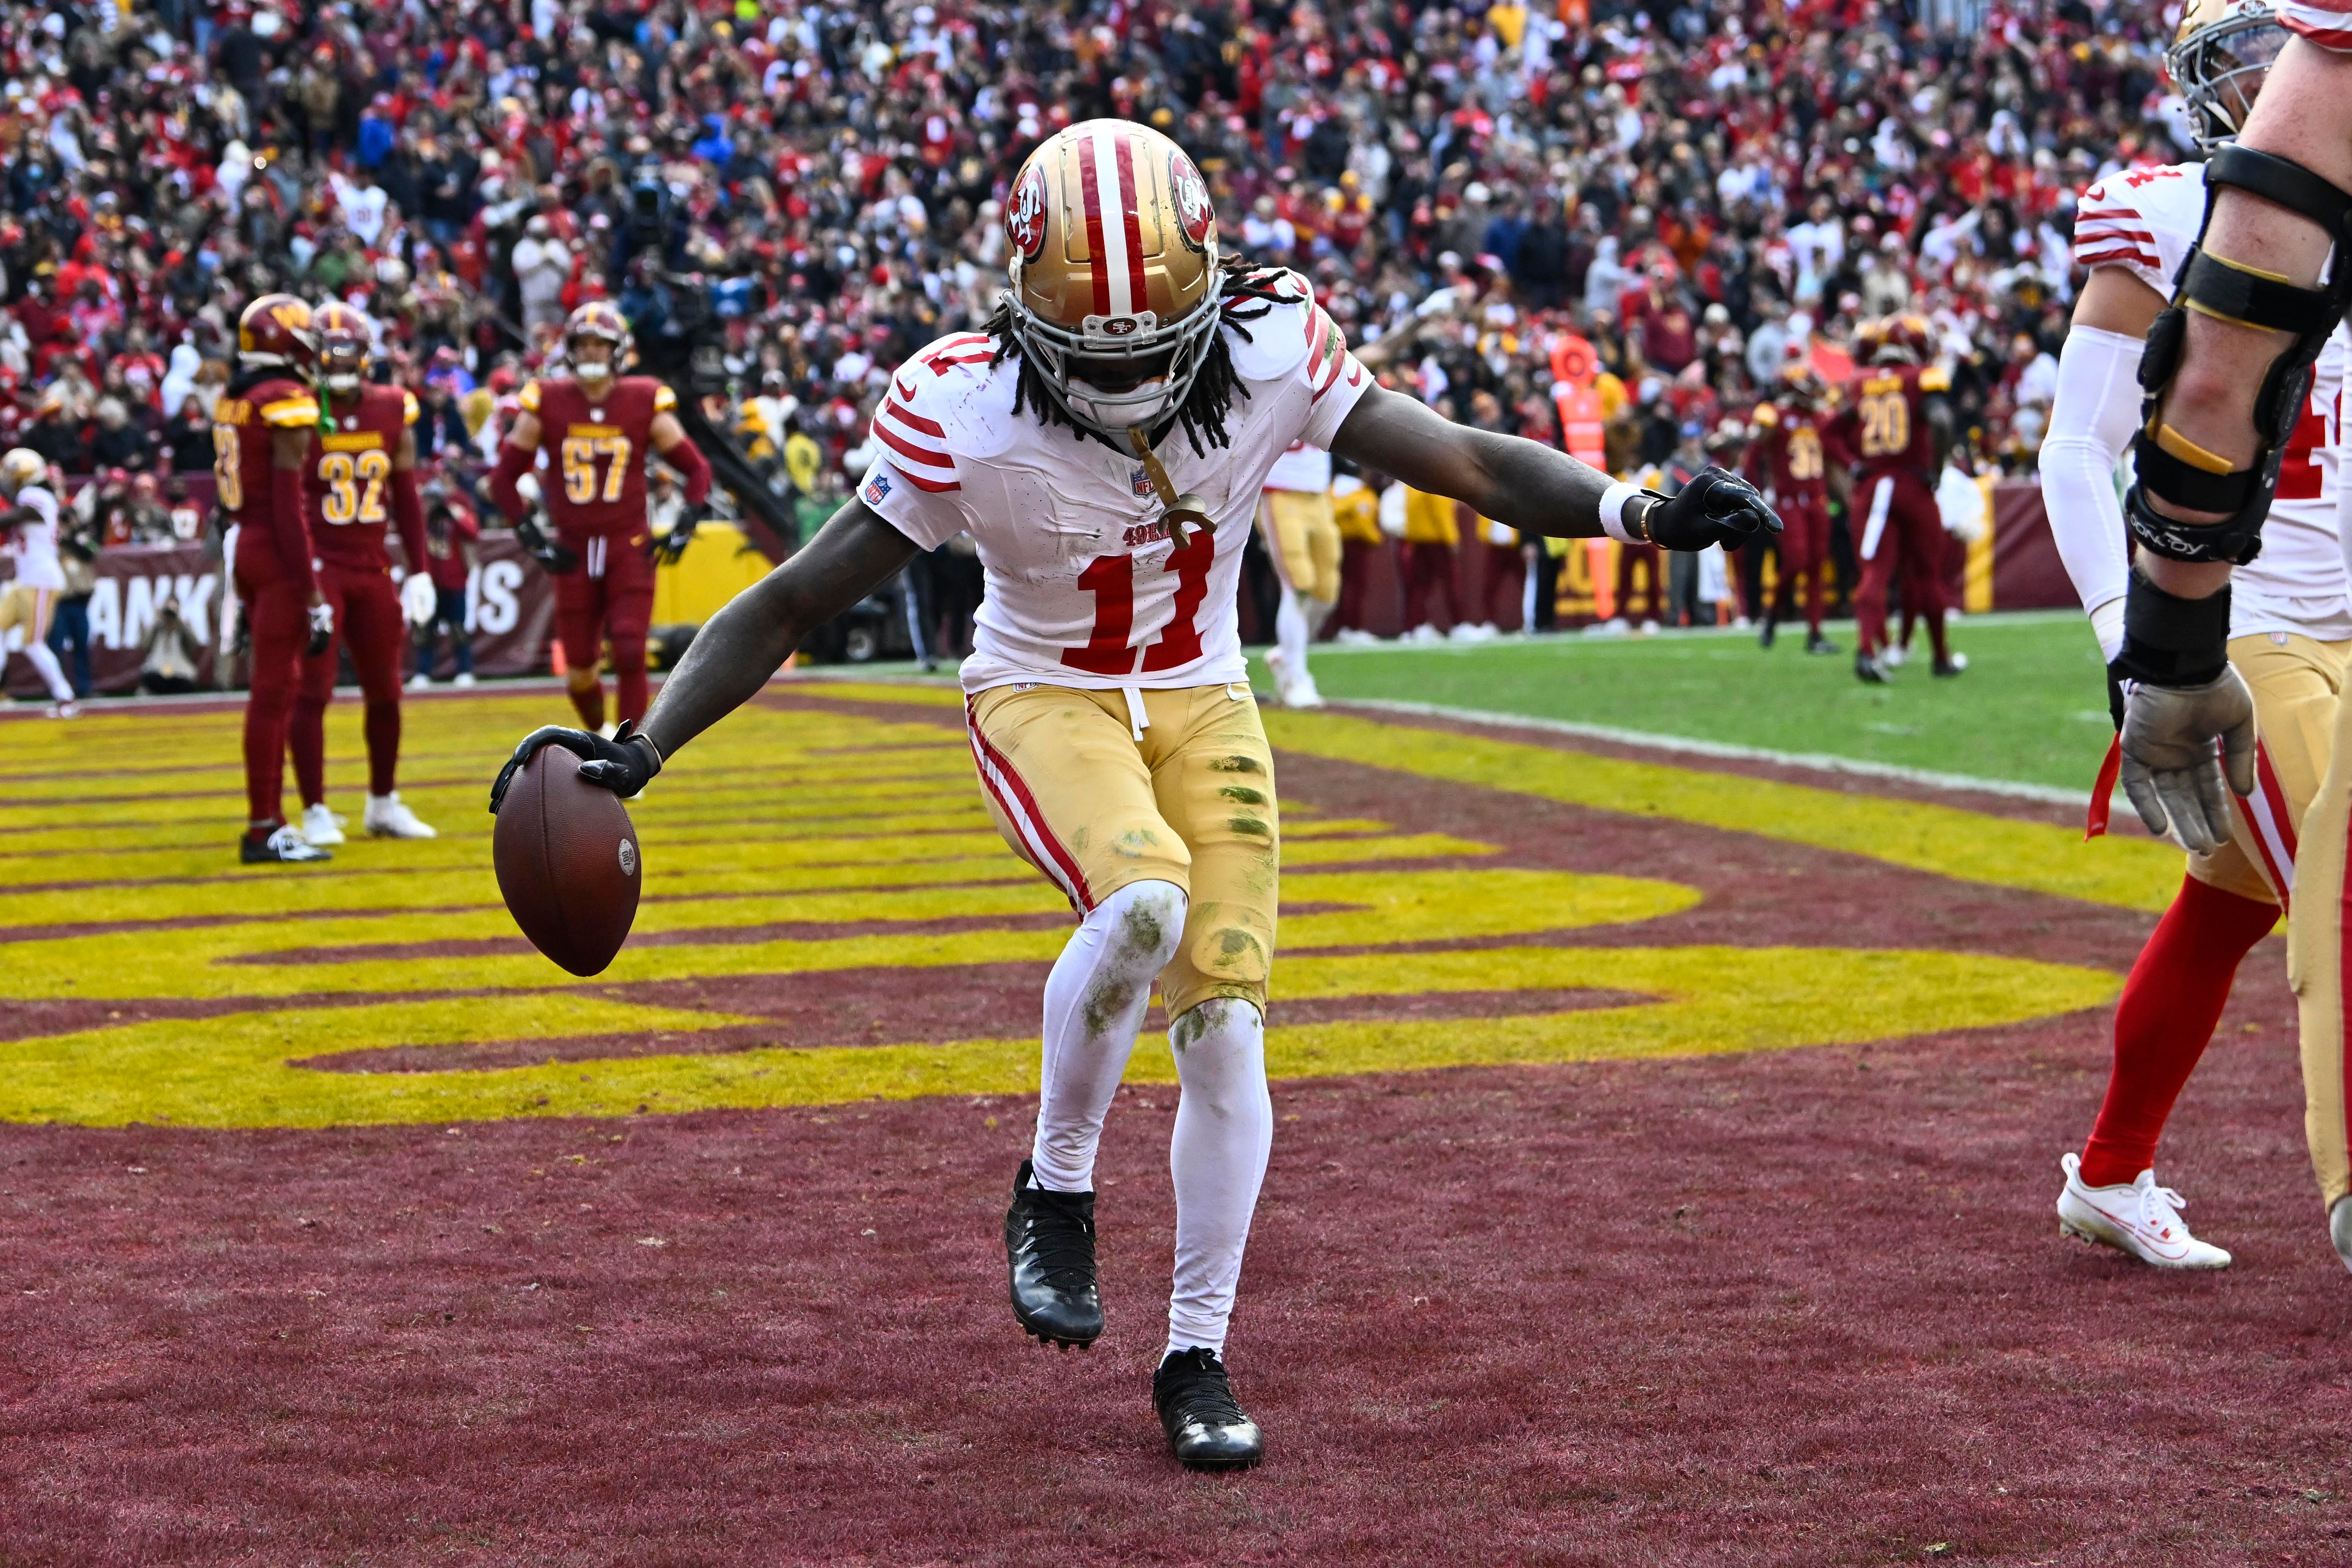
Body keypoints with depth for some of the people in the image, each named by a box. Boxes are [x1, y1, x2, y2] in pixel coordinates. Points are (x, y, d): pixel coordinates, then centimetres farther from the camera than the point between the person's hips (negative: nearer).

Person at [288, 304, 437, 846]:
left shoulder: (391, 411, 6)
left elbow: (406, 497, 13)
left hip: (373, 569, 5)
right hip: (319, 569, -5)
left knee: (385, 693, 13)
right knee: (312, 692, -5)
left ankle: (384, 804, 27)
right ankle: (316, 812, 1)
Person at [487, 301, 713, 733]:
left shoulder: (644, 403, -2)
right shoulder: (546, 403, -2)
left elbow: (698, 470, 7)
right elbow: (503, 479, 6)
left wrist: (684, 530, -6)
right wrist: (535, 539, -2)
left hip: (630, 549, -1)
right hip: (574, 552, 1)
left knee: (630, 656, -15)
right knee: (580, 673, 6)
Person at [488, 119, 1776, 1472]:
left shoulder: (1269, 355, -18)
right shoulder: (970, 416, -24)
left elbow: (1467, 461, -13)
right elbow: (796, 602, -18)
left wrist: (1635, 513, -28)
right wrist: (637, 754, -25)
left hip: (1202, 703, 3)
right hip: (1043, 697, -3)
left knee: (1225, 1024, -7)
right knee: (1143, 900, -33)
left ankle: (1199, 1357, 9)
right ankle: (1057, 1191, -8)